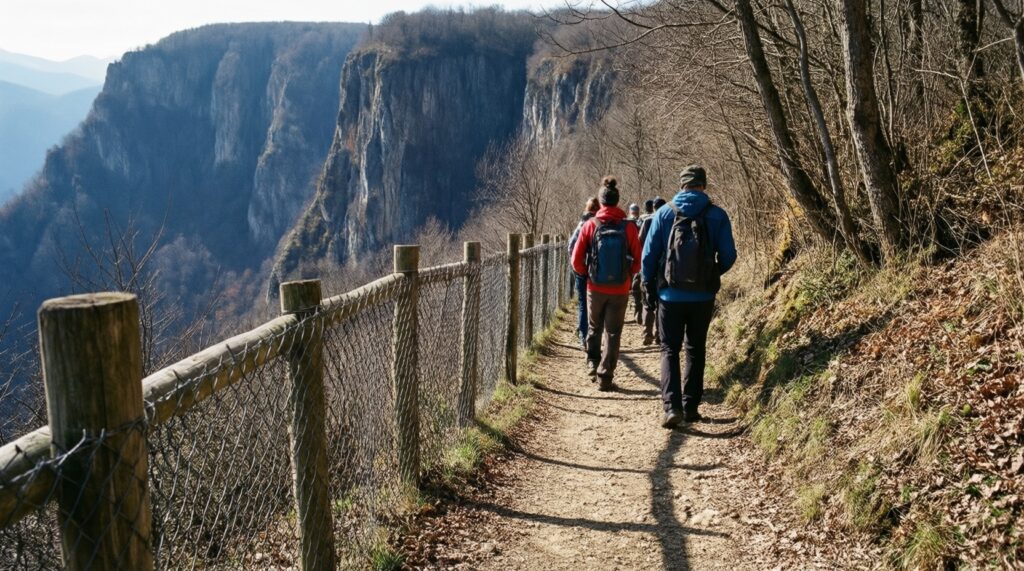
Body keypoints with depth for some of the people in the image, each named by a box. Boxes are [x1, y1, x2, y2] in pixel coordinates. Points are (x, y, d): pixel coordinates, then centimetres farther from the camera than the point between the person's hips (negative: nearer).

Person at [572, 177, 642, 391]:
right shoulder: (629, 227, -8)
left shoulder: (590, 225, -7)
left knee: (594, 328, 24)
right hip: (620, 290, 0)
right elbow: (637, 261, -4)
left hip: (595, 288, 1)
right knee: (613, 333, 8)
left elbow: (576, 260, -5)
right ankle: (605, 377, 8)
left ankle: (592, 362, 25)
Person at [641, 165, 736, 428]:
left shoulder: (664, 213, -3)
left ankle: (672, 406, -10)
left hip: (671, 295, -1)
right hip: (703, 296, 1)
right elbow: (728, 256, -3)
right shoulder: (717, 215, -3)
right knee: (695, 350, 16)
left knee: (669, 349, 7)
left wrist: (649, 286, 9)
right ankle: (691, 407, 19)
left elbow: (649, 254, -4)